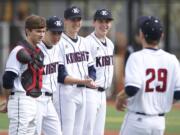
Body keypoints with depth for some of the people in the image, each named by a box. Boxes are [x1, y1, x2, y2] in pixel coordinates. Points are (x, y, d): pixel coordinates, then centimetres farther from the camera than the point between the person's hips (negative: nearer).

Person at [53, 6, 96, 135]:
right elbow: (60, 76, -16)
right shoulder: (60, 43, -10)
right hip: (66, 92, -8)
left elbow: (91, 69, 15)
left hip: (82, 92, 8)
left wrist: (90, 80, -7)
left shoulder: (84, 42, 14)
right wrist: (82, 81, -25)